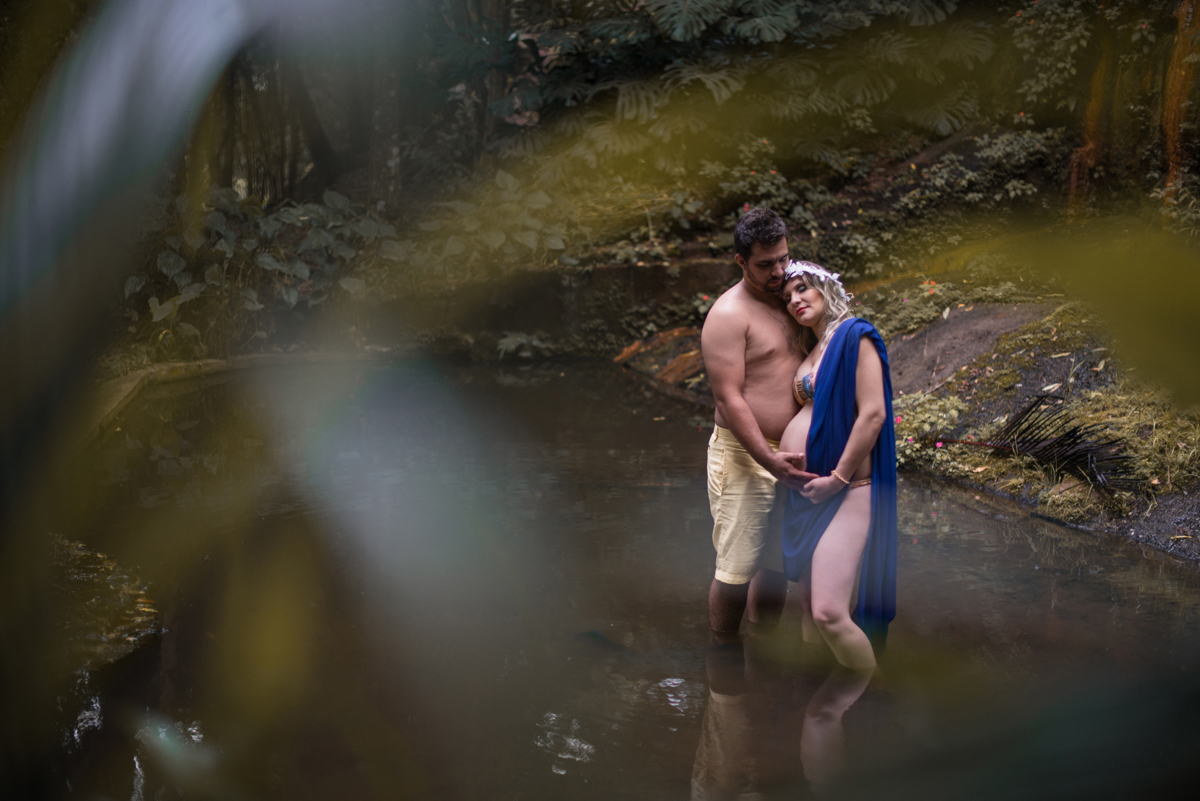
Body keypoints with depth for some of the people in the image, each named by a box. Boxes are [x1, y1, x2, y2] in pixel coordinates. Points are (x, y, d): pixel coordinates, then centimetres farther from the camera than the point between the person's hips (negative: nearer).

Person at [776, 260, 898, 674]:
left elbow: (873, 413, -15)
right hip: (801, 490, 9)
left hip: (844, 489, -8)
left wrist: (838, 478, -14)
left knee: (829, 612, -18)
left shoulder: (854, 336, -7)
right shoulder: (810, 350, 17)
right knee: (810, 604, 12)